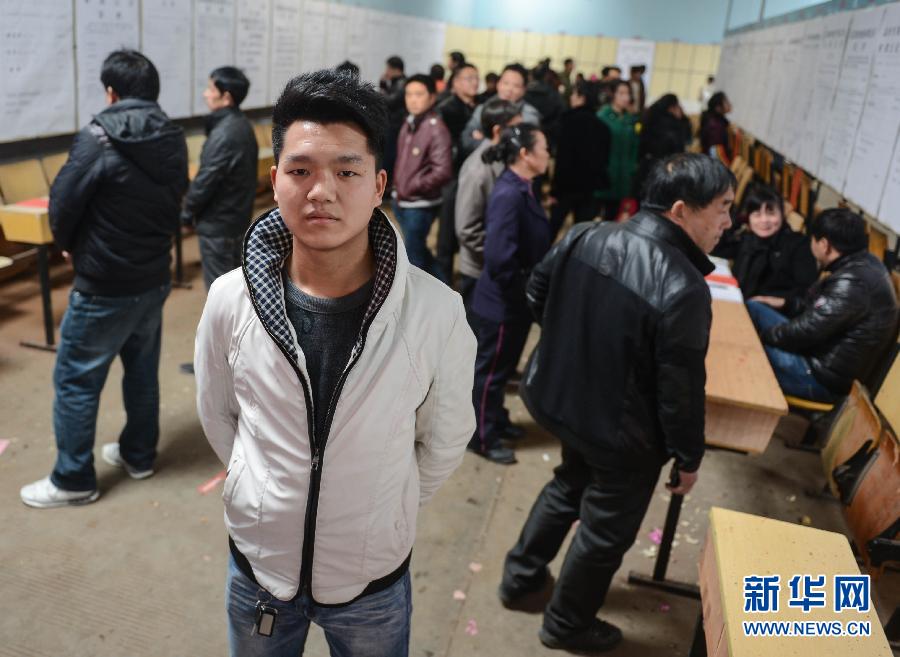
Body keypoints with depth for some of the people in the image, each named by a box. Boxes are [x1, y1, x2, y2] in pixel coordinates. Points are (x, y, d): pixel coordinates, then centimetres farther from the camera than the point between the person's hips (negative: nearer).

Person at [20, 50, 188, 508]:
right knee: (143, 369, 19)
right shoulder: (174, 140, 0)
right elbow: (174, 203, 4)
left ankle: (73, 480, 16)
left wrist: (69, 246, 6)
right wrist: (150, 246, 10)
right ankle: (139, 454, 34)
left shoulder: (99, 138, -17)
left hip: (104, 286, -6)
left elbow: (62, 204, -13)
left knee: (75, 380, 7)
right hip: (154, 277, 6)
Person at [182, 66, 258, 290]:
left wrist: (187, 213, -5)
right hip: (237, 215, 9)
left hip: (217, 223, -9)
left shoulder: (224, 134, -24)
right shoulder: (242, 125, 5)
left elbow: (206, 180, -21)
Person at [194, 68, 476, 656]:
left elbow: (444, 441, -6)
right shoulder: (230, 299, -16)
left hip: (375, 578, -1)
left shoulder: (437, 312, -23)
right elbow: (218, 416, 2)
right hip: (256, 562, 2)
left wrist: (384, 515, 5)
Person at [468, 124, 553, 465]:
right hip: (502, 303, -9)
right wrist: (521, 293, -19)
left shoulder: (522, 190, 4)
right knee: (490, 369, 8)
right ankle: (482, 437, 24)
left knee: (503, 366, 24)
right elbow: (499, 258, -31)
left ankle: (495, 421, 42)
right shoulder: (508, 195, -26)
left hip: (515, 301, 9)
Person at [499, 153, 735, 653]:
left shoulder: (584, 236, -10)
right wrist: (689, 457, -7)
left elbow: (536, 296, 5)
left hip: (559, 398, 7)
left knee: (569, 484, 32)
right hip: (622, 432, -6)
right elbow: (681, 388, -23)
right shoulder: (684, 288, -30)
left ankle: (520, 578, 49)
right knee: (606, 530, 18)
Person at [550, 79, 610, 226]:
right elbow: (605, 157, 12)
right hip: (591, 185, 6)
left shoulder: (571, 121, -12)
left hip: (569, 183, -6)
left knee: (554, 225, 5)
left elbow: (564, 156, -16)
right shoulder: (601, 125, 8)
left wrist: (555, 189, -14)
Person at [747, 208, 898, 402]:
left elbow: (806, 331, -24)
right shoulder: (863, 263, 4)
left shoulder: (852, 283, -27)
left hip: (825, 377, -10)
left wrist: (762, 335, -9)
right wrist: (786, 303, 13)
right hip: (825, 354, 10)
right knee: (753, 308, 12)